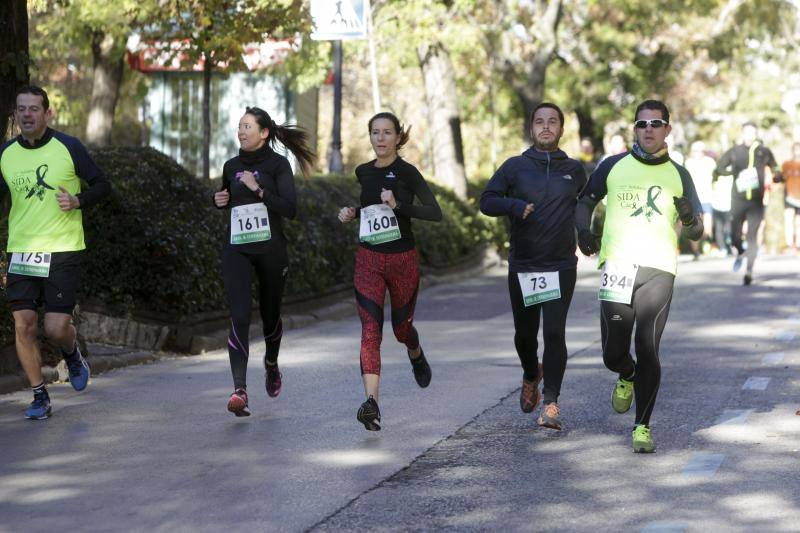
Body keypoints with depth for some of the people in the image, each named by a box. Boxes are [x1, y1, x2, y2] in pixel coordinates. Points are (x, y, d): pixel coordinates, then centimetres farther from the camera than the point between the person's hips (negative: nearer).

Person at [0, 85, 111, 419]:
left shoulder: (68, 148, -5)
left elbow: (102, 184, 3)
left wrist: (78, 201, -16)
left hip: (63, 250, -3)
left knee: (56, 328, -8)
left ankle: (73, 355, 29)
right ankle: (39, 397, 12)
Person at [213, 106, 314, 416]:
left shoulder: (277, 165, -4)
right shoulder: (231, 167, 9)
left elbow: (290, 210, -13)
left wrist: (258, 190, -21)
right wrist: (219, 201, 5)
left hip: (270, 249, -2)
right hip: (236, 249, 2)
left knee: (270, 314, 13)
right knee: (239, 315, -15)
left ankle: (271, 362, 46)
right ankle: (240, 390, -23)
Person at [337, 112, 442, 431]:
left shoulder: (406, 172, -9)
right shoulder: (363, 173, 6)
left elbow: (435, 213, -15)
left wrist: (398, 205, -26)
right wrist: (352, 214, 5)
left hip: (403, 259, -3)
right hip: (369, 260, 3)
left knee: (401, 325, 14)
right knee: (370, 330, -12)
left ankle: (417, 356, 52)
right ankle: (371, 404, -22)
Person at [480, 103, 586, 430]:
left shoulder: (574, 170, 8)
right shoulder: (515, 167, 3)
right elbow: (487, 201, -2)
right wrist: (515, 206, -20)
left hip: (561, 267, 0)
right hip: (522, 268, 0)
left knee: (554, 332, -11)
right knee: (525, 333, 10)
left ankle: (551, 403, -10)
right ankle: (531, 376, 41)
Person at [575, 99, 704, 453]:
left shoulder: (678, 175, 11)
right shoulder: (613, 167, 10)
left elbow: (696, 233, 15)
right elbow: (584, 201, 20)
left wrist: (689, 218, -9)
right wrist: (583, 230, -1)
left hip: (658, 269, 0)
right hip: (617, 265, 1)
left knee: (648, 349, -11)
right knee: (613, 353, -1)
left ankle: (643, 426, 0)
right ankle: (628, 376, 36)